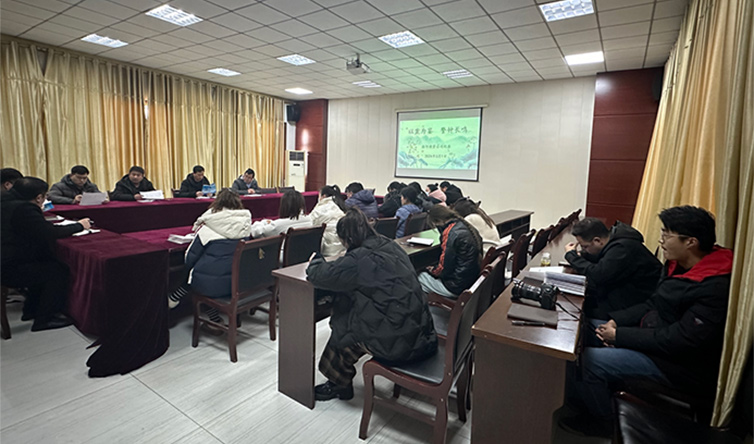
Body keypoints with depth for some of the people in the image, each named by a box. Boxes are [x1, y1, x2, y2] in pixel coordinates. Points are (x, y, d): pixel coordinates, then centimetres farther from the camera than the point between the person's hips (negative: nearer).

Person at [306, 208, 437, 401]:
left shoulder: (360, 259, -18)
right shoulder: (392, 247, 6)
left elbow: (318, 276, -11)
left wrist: (316, 261, 11)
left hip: (399, 346, -8)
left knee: (342, 324, 11)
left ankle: (338, 383, 33)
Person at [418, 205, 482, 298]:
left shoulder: (450, 234, -22)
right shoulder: (466, 226, 5)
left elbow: (445, 268, -17)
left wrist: (433, 271, 2)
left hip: (457, 287, -9)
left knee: (420, 277, 6)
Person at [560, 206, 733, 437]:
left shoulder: (715, 288, -26)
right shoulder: (678, 265, 3)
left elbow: (680, 342, -27)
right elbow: (651, 304, 11)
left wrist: (619, 335, -20)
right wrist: (615, 321, -5)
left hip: (682, 366, -9)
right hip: (653, 336, 10)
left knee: (590, 360, -21)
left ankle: (601, 422, 8)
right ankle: (582, 402, 17)